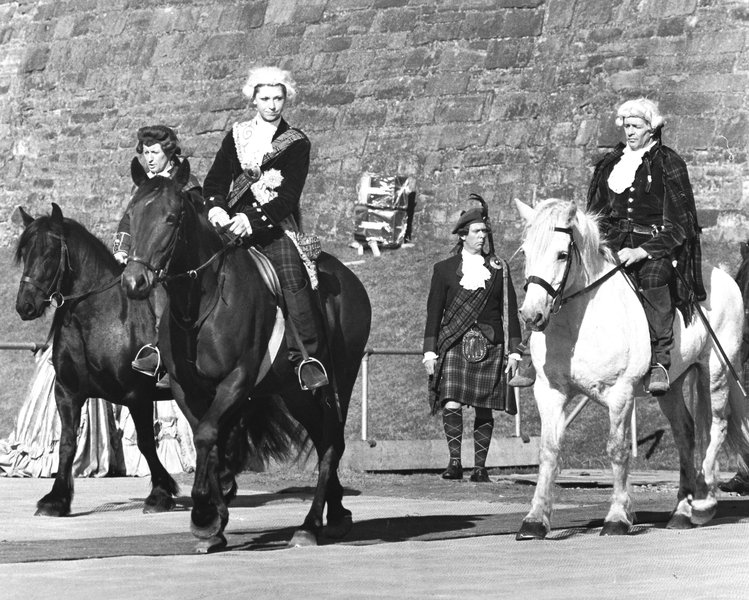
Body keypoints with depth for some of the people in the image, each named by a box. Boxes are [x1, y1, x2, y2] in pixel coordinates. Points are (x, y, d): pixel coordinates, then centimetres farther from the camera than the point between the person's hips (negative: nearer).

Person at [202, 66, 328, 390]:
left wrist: (253, 218, -17)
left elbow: (289, 196, -3)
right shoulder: (237, 135, 18)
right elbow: (214, 181, 14)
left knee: (293, 276, -23)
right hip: (233, 224, 3)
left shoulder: (296, 143, 7)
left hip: (275, 226, -3)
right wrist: (216, 208, -8)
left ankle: (309, 359, -23)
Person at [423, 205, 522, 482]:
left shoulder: (499, 269, 12)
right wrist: (430, 351, 1)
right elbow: (434, 312, 8)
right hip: (454, 344, -1)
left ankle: (479, 466, 7)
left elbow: (510, 311, 11)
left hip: (489, 347, 1)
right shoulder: (444, 269, 9)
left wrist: (513, 350, 5)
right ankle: (454, 461, -7)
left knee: (484, 407, 0)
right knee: (452, 404, -14)